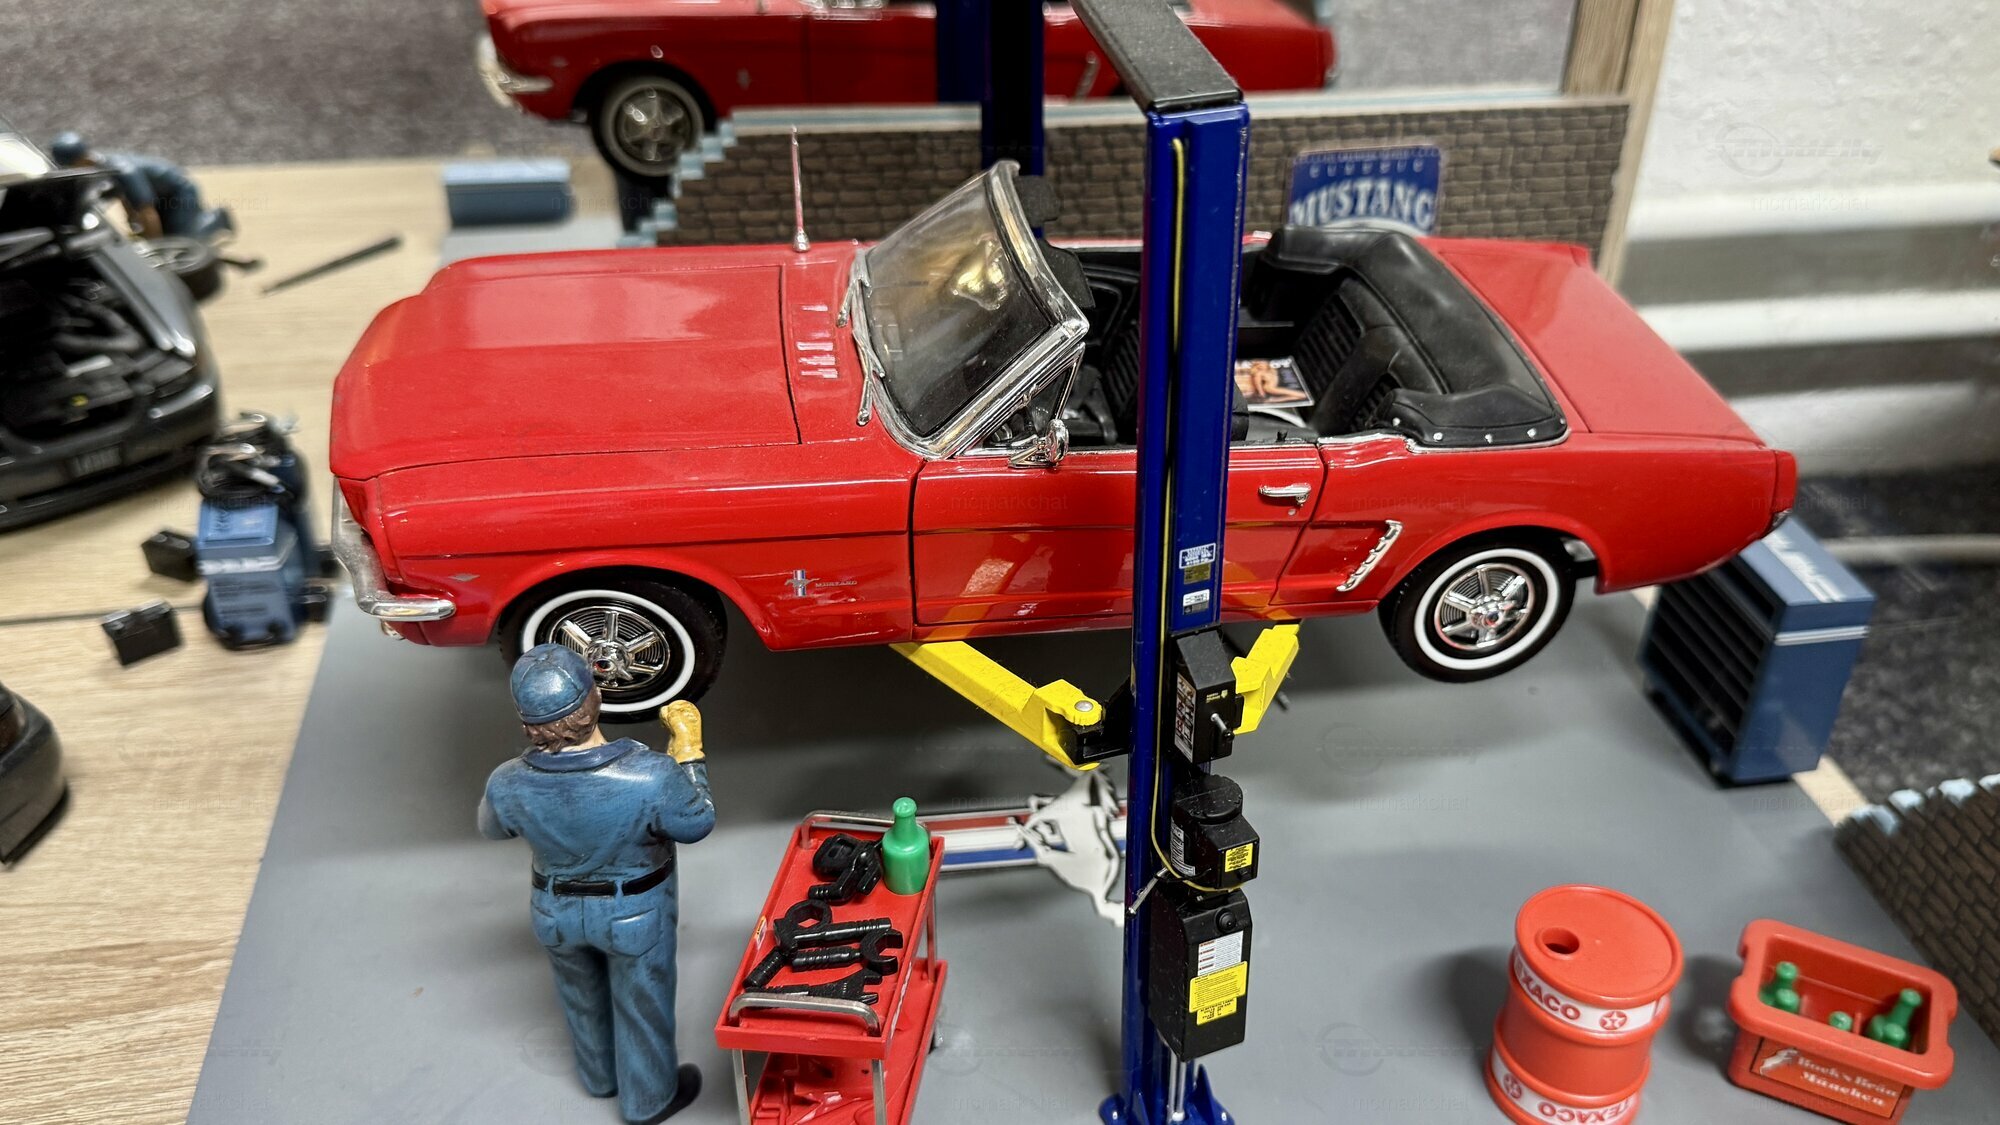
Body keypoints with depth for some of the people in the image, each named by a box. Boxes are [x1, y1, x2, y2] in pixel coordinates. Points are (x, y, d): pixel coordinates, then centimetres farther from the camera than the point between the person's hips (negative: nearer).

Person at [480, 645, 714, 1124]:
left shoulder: (507, 785, -28)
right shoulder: (650, 776, -37)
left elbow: (491, 828, -3)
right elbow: (697, 824, -17)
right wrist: (689, 748, -7)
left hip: (556, 913, 3)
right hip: (636, 913, -2)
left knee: (582, 999, 31)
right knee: (641, 1006, 25)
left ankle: (600, 1076, 58)